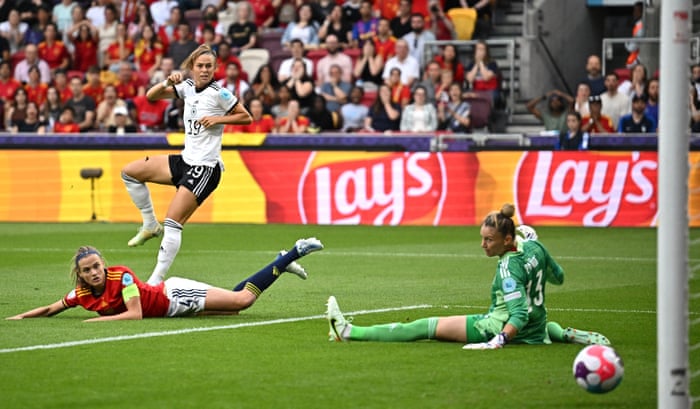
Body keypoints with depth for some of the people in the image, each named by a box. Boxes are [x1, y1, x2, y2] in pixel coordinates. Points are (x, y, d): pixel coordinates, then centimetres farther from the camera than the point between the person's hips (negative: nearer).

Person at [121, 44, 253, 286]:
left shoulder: (219, 93, -10)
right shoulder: (188, 87, 7)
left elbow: (246, 117, -3)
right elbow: (151, 96, 7)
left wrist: (218, 119, -15)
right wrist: (167, 82, -11)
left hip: (205, 167, -8)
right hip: (185, 160, 8)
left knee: (173, 223, -15)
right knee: (129, 172, 8)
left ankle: (156, 280, -13)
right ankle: (150, 225, 15)